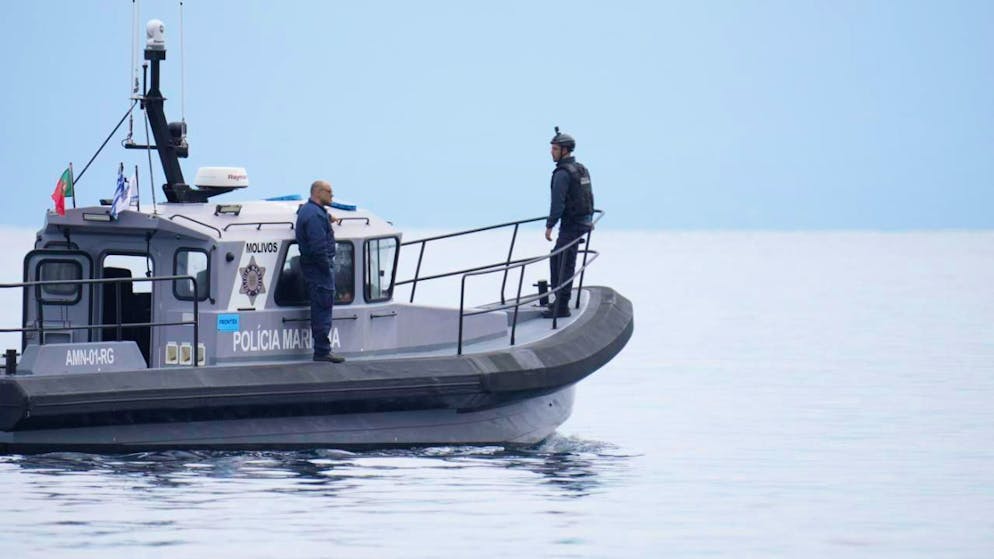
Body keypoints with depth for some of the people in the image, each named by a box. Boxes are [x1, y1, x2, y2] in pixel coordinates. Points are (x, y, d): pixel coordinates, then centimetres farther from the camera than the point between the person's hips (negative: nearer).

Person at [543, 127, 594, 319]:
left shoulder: (562, 173, -16)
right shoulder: (582, 169, 14)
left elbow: (558, 202, -21)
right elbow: (589, 196, 23)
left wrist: (549, 226, -18)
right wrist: (589, 219, 34)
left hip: (571, 225, -10)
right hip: (584, 221, 10)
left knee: (565, 266, -6)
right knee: (555, 258, 18)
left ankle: (561, 307, -5)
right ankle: (559, 299, 20)